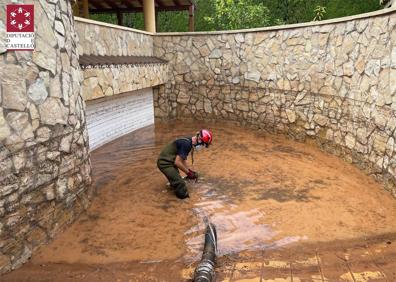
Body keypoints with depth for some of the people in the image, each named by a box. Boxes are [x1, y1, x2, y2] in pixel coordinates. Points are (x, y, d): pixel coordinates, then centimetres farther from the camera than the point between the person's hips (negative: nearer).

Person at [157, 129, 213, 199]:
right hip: (165, 163, -10)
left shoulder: (188, 142, 6)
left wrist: (189, 170, 7)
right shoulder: (186, 144, -25)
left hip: (167, 161, 10)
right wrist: (188, 173, -16)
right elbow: (177, 162, -27)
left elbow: (183, 159, 16)